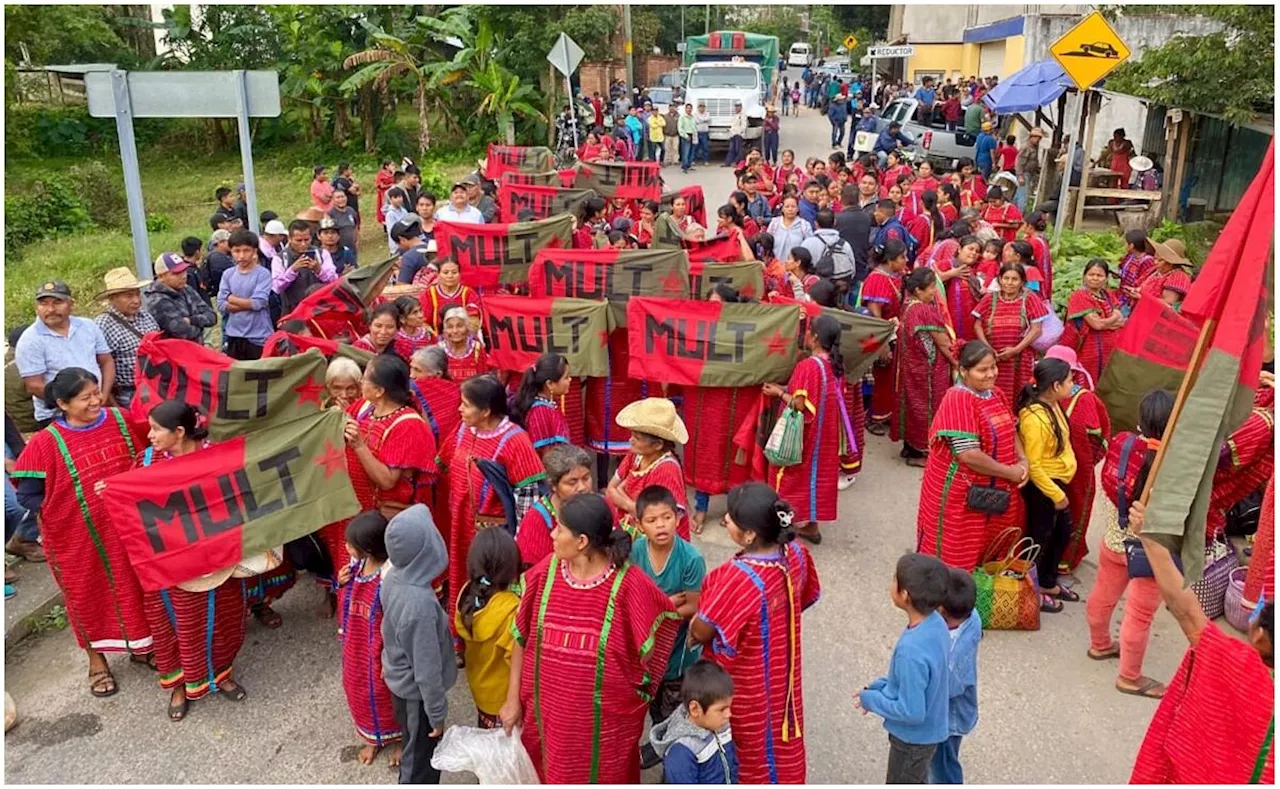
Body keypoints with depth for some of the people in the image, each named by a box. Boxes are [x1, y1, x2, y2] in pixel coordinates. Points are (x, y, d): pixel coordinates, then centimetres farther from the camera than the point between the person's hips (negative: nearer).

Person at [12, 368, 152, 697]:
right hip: (78, 538, -3)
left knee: (135, 587, 18)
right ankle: (97, 660, 35)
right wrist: (71, 506, -15)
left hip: (126, 529, 3)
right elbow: (27, 496, -10)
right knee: (87, 595, 15)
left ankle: (141, 646, 40)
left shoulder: (120, 421, -6)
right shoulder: (46, 443, -17)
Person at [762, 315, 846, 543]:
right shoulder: (836, 365, 1)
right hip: (824, 434, 8)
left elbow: (799, 405, -24)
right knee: (816, 473, 18)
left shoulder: (808, 366, -23)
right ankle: (811, 526, 28)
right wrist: (788, 389, 9)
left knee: (791, 476, 7)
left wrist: (779, 392, -8)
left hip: (802, 435, -7)